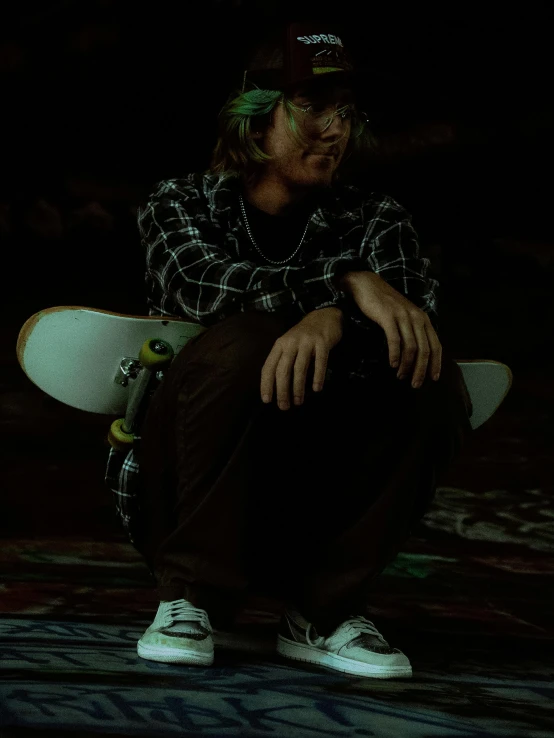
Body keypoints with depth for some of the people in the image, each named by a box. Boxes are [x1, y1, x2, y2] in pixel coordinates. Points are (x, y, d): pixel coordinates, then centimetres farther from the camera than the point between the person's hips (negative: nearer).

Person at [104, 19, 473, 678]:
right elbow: (199, 282, -21)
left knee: (433, 383, -23)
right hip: (183, 492, -2)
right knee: (245, 341, -31)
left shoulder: (374, 221, 8)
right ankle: (189, 595, -19)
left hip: (311, 500, 3)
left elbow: (415, 312, -14)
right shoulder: (181, 205, 3)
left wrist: (334, 319, -36)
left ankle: (323, 613, -11)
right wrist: (347, 283, -34)